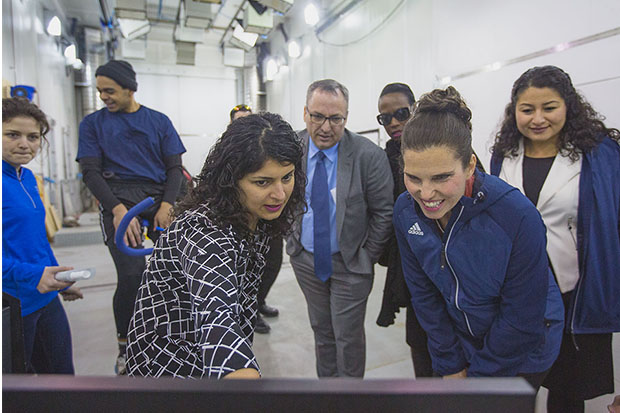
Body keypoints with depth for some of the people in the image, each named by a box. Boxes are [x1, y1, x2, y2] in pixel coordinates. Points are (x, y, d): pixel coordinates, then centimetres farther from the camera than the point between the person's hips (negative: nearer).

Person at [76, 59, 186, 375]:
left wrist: (167, 204, -9)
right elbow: (90, 171, 2)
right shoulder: (93, 123, 11)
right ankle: (125, 346, 9)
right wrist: (118, 208, -13)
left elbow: (174, 167, 8)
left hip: (159, 195, 2)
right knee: (131, 275, -15)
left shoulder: (159, 121, 13)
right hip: (118, 198, -1)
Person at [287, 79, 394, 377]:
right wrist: (291, 240, 4)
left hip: (350, 263, -3)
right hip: (306, 258, 4)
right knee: (321, 330, 20)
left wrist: (367, 258, -8)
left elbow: (383, 213, -10)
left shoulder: (369, 156, -18)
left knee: (348, 337, 7)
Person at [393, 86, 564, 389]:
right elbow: (423, 293, -8)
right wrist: (450, 364, -3)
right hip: (460, 339, 3)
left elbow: (523, 318, -21)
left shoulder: (517, 215, -31)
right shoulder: (405, 211, -18)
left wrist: (478, 375, -11)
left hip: (522, 351, -3)